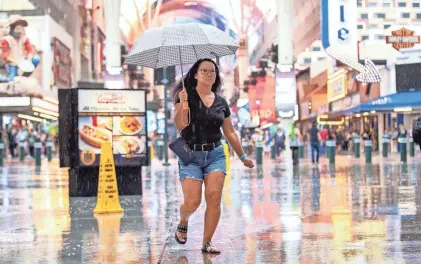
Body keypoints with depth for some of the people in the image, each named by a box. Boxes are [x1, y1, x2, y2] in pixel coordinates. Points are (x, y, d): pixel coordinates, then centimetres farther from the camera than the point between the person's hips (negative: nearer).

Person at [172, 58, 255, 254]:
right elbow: (180, 125, -13)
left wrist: (242, 156, 19)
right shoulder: (186, 96, -2)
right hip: (190, 155, -3)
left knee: (214, 198, -10)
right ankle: (182, 223, 24)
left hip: (215, 155, 3)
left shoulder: (221, 103, 10)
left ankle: (207, 242, 0)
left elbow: (230, 133, 17)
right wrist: (183, 103, -28)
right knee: (192, 201, -10)